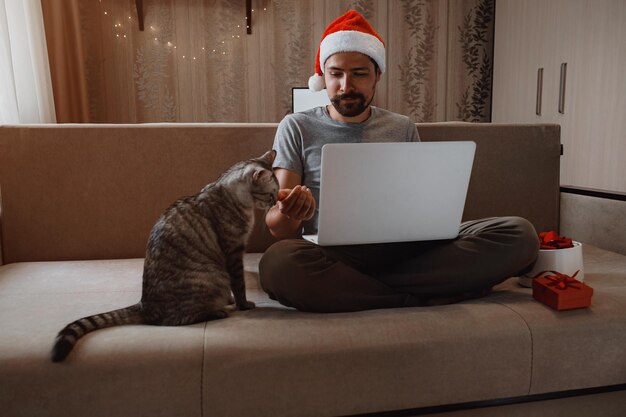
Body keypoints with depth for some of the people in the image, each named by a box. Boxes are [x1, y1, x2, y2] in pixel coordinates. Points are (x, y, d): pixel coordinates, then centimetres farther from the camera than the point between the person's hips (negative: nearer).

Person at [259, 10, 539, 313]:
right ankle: (419, 298, -19)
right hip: (332, 255, -3)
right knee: (279, 261, -38)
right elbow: (278, 228, 3)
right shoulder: (296, 128, 9)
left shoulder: (403, 129, 17)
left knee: (519, 233, -19)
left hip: (404, 250, 3)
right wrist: (289, 214, -22)